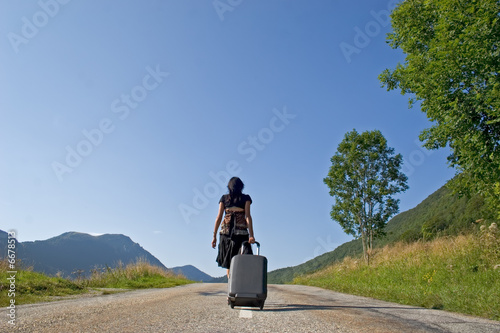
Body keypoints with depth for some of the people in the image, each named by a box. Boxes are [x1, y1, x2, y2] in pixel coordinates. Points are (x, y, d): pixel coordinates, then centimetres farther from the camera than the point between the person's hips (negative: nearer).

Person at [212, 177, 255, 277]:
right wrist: (251, 235, -10)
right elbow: (248, 216, -5)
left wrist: (214, 236, 7)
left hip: (225, 232, 2)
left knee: (228, 263, 9)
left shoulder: (224, 198, 8)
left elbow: (219, 217, 4)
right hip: (241, 232, -2)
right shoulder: (245, 198, 4)